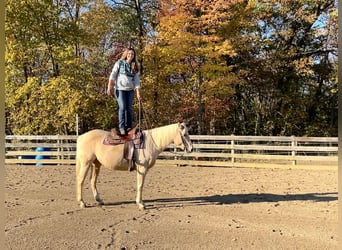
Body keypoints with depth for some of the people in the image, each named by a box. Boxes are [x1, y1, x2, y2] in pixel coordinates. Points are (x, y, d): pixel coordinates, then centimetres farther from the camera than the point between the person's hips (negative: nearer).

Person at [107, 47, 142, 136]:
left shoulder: (135, 67, 10)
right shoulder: (119, 63, 2)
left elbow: (137, 80, 5)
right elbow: (113, 75, -1)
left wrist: (138, 93, -2)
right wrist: (109, 87, -10)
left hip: (130, 90, 3)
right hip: (120, 89, -3)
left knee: (129, 108, -1)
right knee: (122, 107, -13)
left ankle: (129, 127, 7)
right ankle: (122, 128, -10)